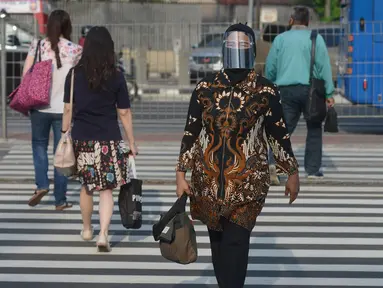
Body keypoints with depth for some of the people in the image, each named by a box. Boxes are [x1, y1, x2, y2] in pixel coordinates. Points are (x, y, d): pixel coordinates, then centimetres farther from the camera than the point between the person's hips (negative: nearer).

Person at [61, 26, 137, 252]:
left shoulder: (74, 75, -1)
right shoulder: (116, 77, -5)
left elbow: (68, 109, 2)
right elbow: (124, 113, -2)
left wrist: (65, 134, 14)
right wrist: (132, 143, 6)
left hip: (82, 139, 2)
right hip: (109, 141, -2)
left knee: (87, 186, 18)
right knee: (106, 189, 2)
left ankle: (87, 229, 32)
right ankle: (104, 234, -8)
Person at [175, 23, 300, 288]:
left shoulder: (265, 91, -6)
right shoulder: (205, 89, 0)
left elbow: (279, 134, 2)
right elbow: (191, 133, 5)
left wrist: (292, 173, 8)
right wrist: (181, 175, 3)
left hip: (247, 181, -3)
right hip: (209, 179, 3)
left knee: (236, 242, -9)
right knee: (217, 239, 13)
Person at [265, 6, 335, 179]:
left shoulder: (280, 39, 8)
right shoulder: (316, 39, 2)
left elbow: (270, 67, 10)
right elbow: (324, 67, -3)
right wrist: (329, 93, -3)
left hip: (286, 90, 2)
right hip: (310, 89, -2)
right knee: (314, 130, 10)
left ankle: (273, 161, -15)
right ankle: (312, 169, 10)